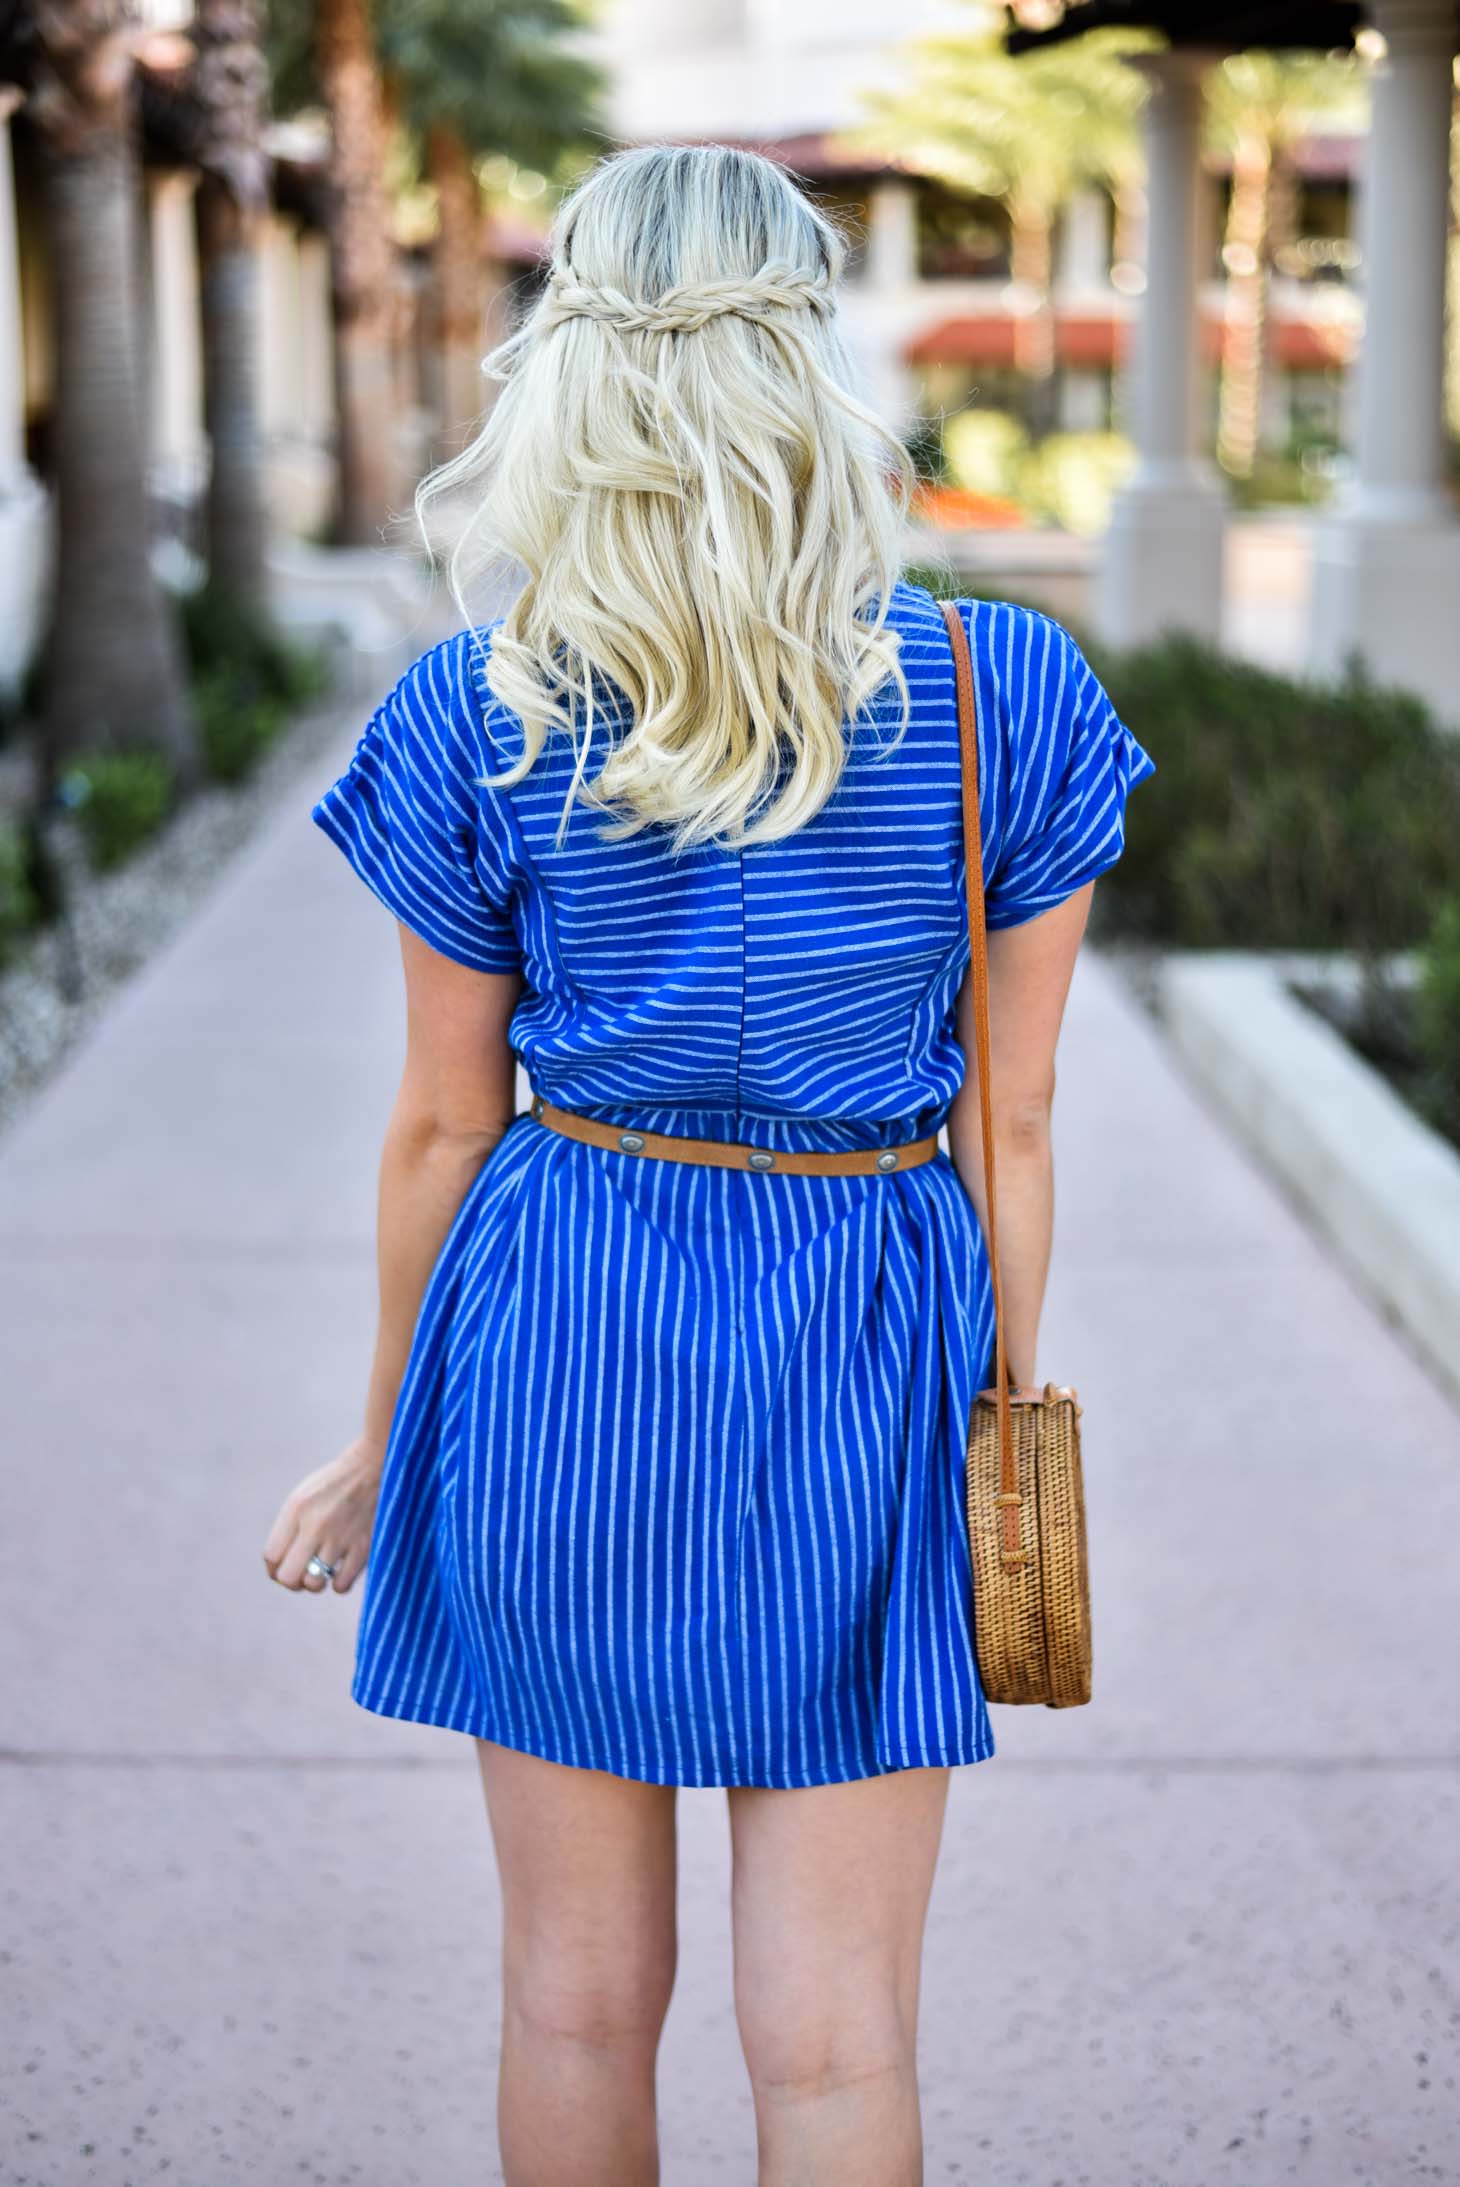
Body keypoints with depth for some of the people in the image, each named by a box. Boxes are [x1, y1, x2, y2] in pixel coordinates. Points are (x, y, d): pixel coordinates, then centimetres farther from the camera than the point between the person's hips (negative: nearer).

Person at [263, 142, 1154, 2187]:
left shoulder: (475, 717, -7)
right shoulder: (1009, 696, -7)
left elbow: (448, 1125, -1)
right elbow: (1010, 1125, -3)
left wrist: (387, 1439, 13)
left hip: (560, 1346, 1)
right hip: (862, 1354, 0)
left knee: (579, 1996, 16)